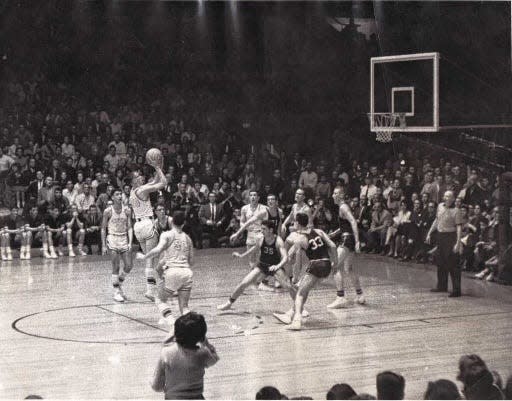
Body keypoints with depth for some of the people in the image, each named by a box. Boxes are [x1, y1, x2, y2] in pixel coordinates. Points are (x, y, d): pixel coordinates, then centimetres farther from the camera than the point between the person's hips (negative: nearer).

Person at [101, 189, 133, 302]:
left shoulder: (127, 211, 2)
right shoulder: (108, 211, -6)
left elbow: (130, 228, 3)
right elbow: (103, 229, -1)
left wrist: (130, 243, -8)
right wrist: (103, 245, -6)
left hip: (124, 239, 4)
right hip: (112, 239, -4)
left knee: (129, 266, 0)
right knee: (116, 267, -7)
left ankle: (119, 284, 25)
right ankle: (116, 292, 3)